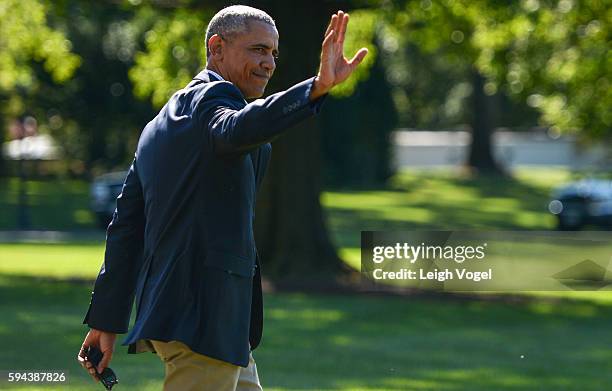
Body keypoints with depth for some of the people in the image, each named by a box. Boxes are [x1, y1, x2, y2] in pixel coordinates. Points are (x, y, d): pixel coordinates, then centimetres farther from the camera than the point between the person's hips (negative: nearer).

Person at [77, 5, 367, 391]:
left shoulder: (159, 126, 20)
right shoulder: (213, 97, -7)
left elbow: (125, 228, 19)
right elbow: (237, 130, -34)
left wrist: (106, 320, 19)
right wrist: (318, 87, -45)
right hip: (204, 314, -10)